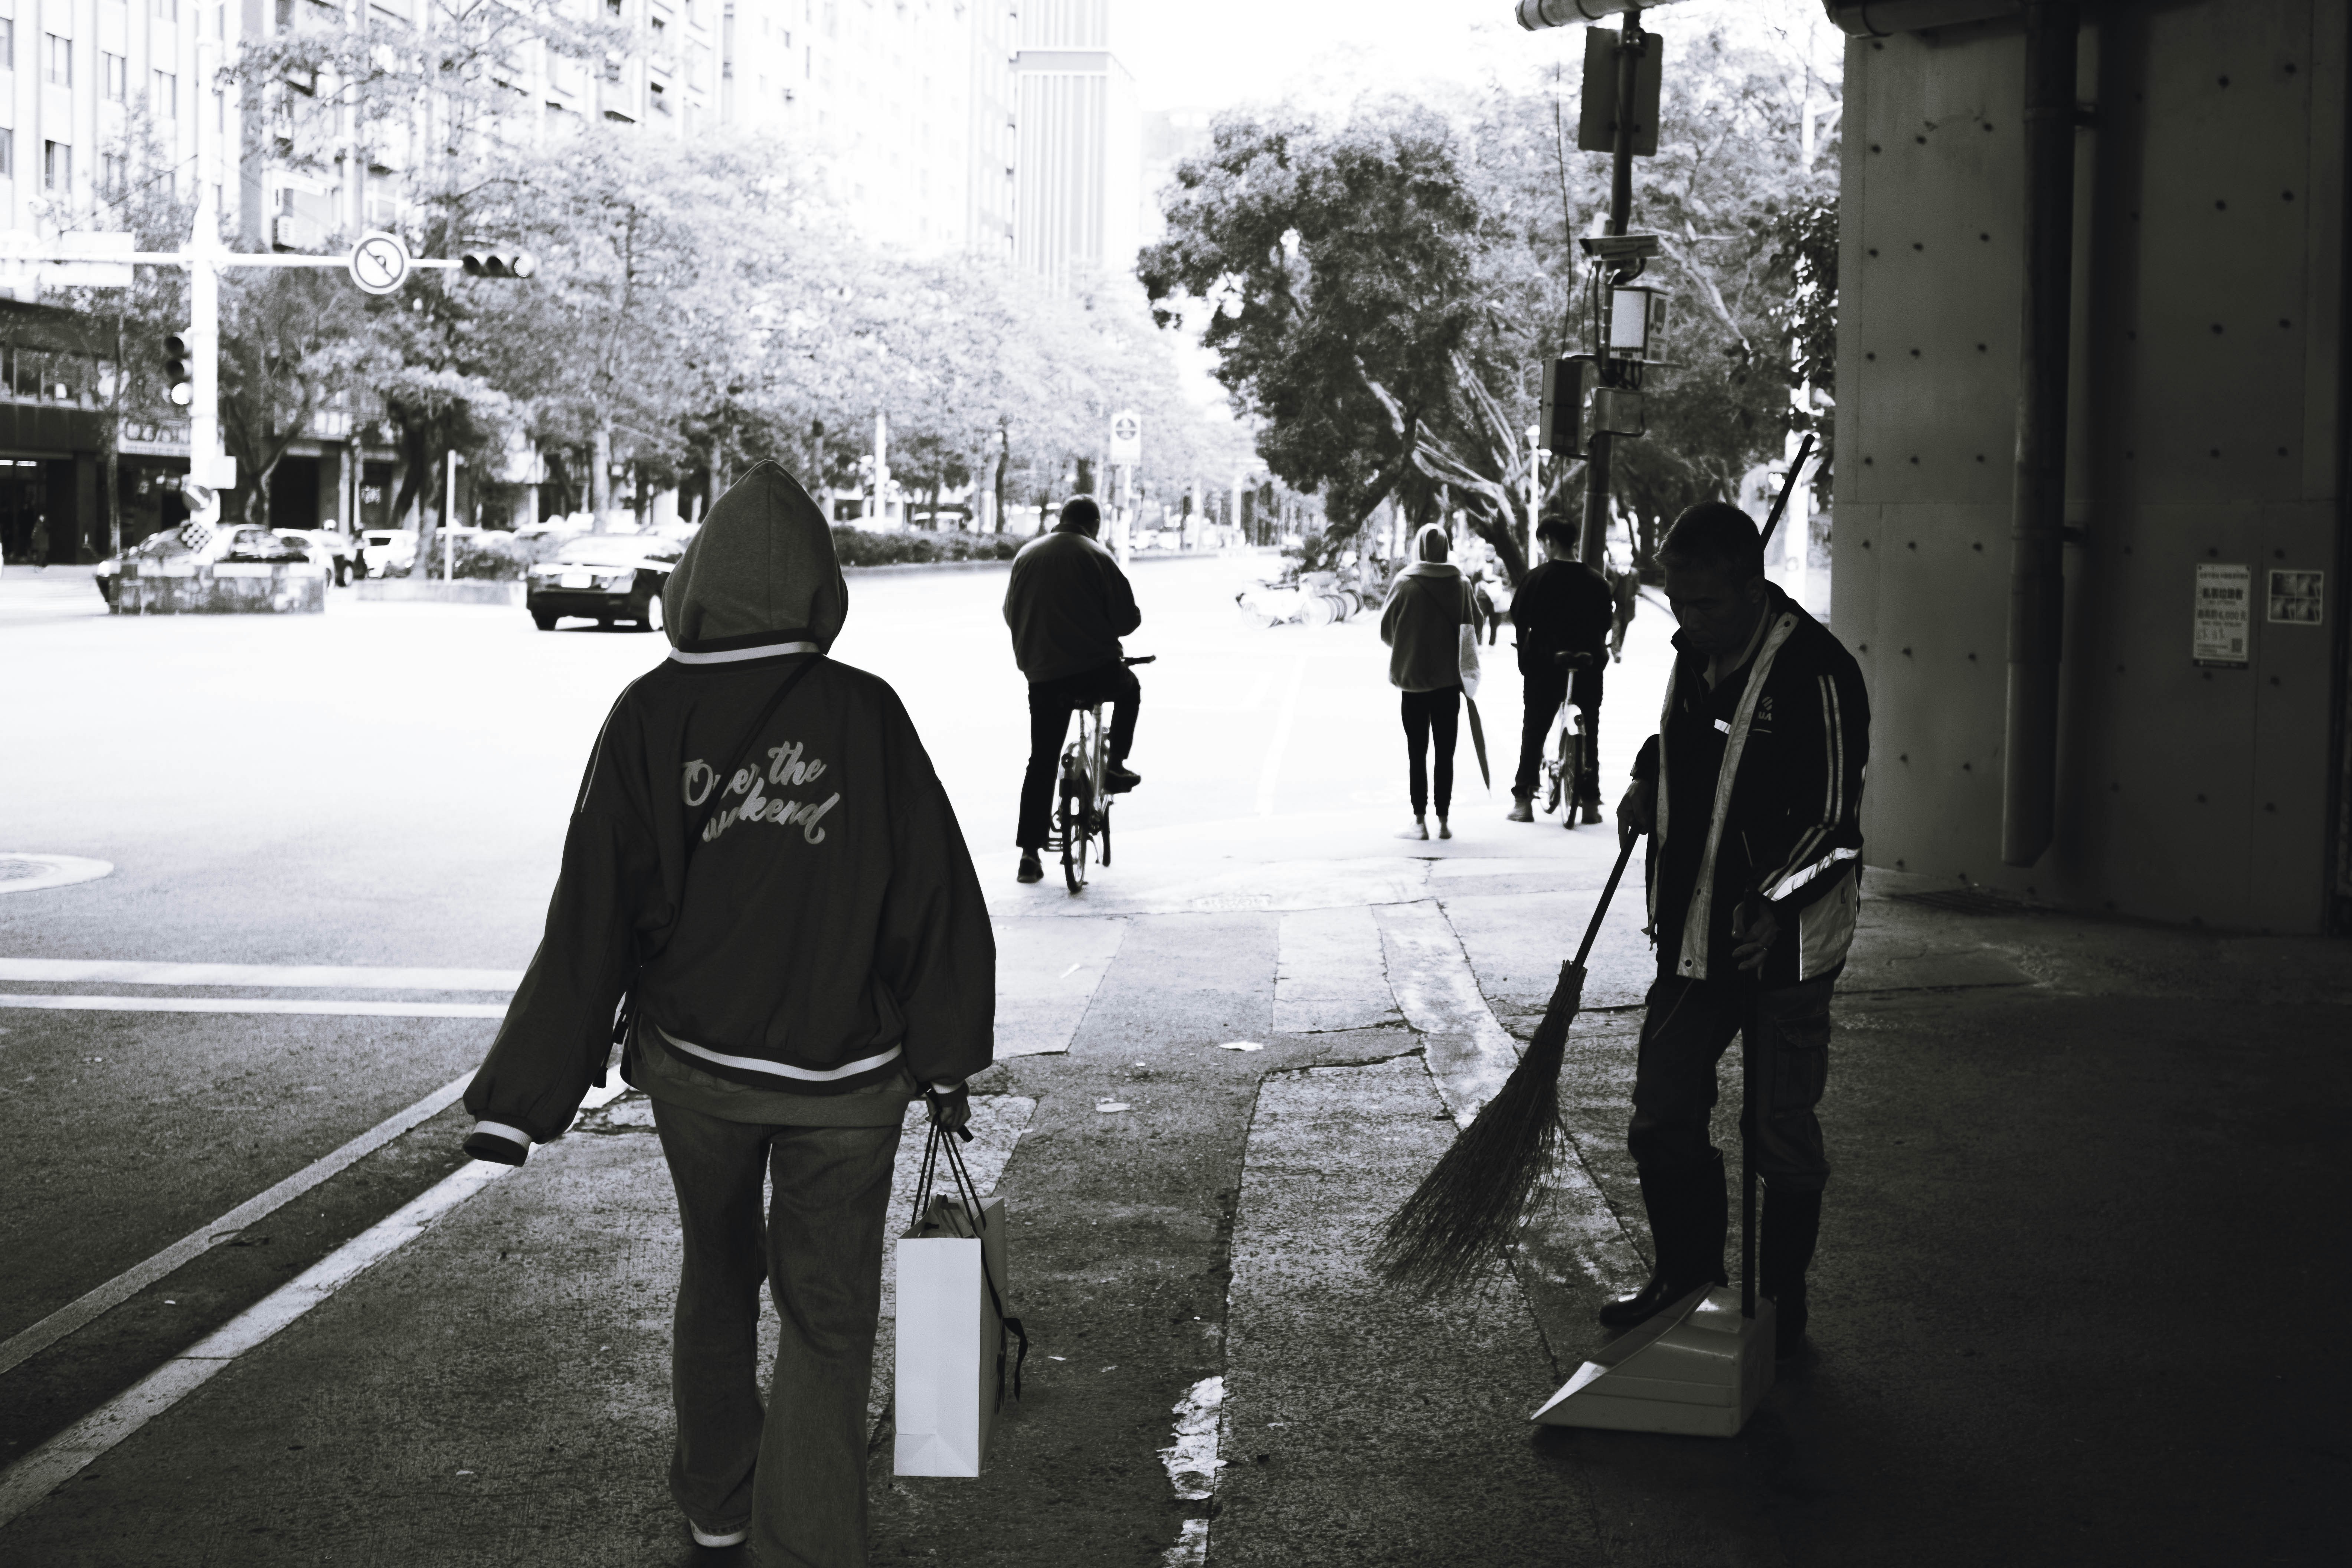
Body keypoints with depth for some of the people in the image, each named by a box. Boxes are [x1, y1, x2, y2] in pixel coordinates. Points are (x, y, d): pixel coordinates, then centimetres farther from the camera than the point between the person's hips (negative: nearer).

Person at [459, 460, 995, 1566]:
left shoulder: (650, 716, -10)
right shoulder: (866, 713, -12)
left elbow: (591, 919, -10)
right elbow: (933, 893, -7)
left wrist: (522, 1097, -5)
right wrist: (948, 1056, 6)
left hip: (690, 1061, 2)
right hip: (845, 1074, -2)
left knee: (716, 1276, 24)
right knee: (826, 1319, 7)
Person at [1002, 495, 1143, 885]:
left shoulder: (1027, 554, 9)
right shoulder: (1097, 556, -6)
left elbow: (1011, 613, 17)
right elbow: (1127, 617, -7)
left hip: (1043, 676, 4)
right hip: (1096, 668, -4)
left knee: (1042, 762, 9)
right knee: (1129, 689, 31)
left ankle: (1030, 852, 5)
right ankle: (1116, 766, 23)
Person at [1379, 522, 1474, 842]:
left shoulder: (1405, 583, -10)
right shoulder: (1460, 585, -4)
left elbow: (1386, 629, -4)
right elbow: (1473, 627, 1)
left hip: (1413, 678, -2)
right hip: (1449, 680, 2)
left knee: (1417, 753, 5)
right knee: (1445, 752, 9)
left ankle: (1420, 822, 3)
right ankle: (1443, 821, 10)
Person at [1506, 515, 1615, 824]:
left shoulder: (1537, 578, -7)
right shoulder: (1597, 581, 3)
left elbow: (1520, 621, -2)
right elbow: (1605, 625, 7)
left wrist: (1526, 659, 10)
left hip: (1545, 667, -2)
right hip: (1588, 668, 2)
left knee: (1534, 732, 8)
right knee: (1589, 734, 11)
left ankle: (1524, 801, 5)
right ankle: (1590, 802, 9)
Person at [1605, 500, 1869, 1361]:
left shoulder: (1815, 671, -18)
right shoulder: (1694, 656, 6)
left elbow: (1835, 822, -19)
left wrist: (1773, 905, -30)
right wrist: (1645, 782, 6)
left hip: (1784, 945, -7)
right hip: (1693, 936, 7)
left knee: (1782, 1136, 5)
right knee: (1662, 1115, 13)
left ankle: (1781, 1307, 22)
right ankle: (1686, 1276, 32)